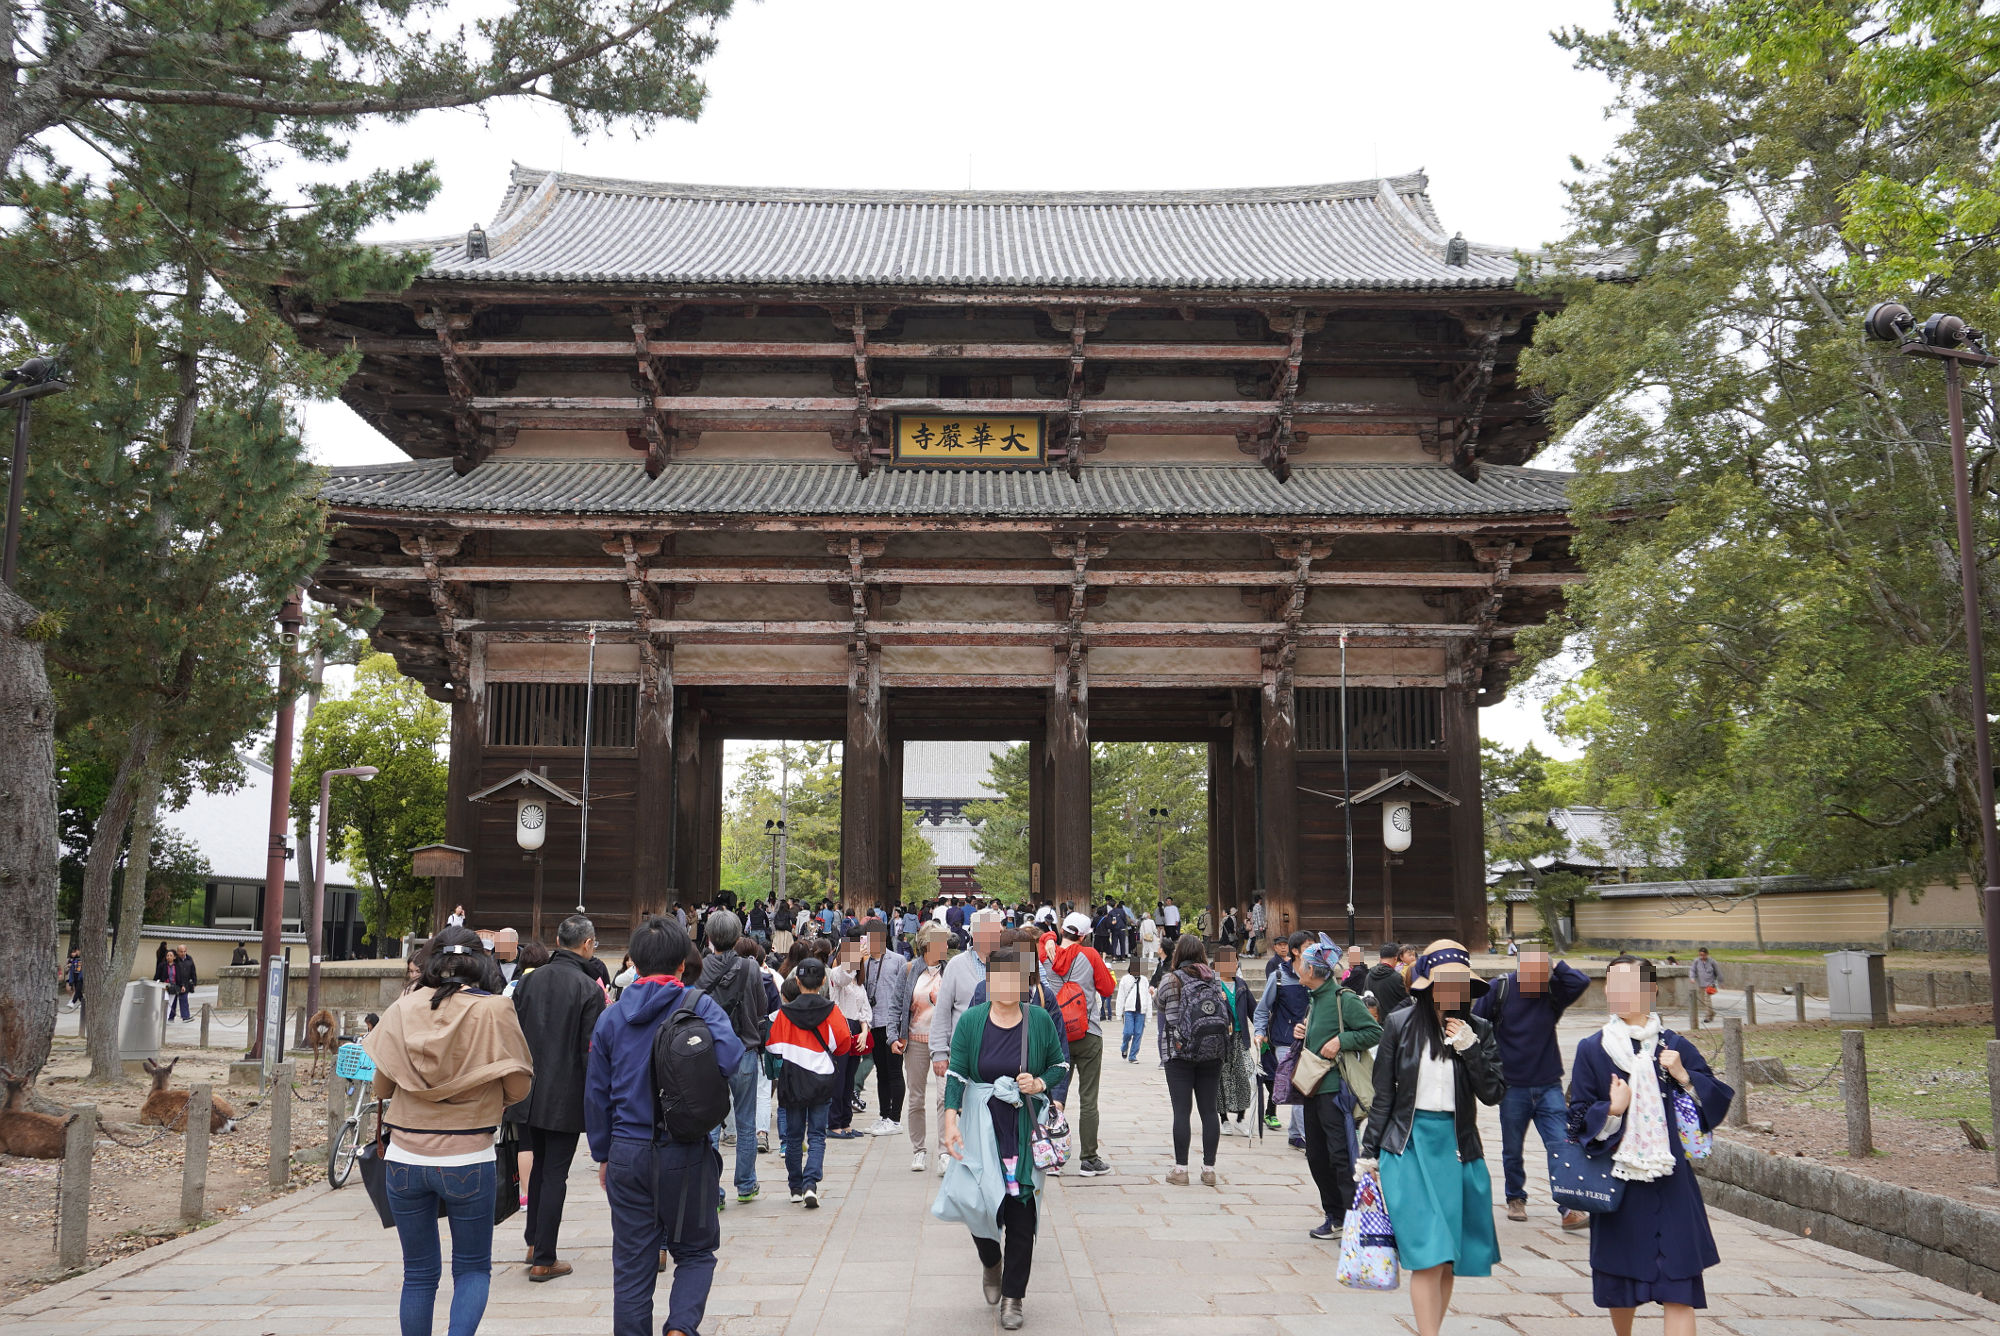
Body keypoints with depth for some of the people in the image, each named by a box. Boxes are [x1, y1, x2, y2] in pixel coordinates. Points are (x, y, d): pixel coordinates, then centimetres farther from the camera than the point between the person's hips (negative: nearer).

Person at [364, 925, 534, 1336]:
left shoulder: (402, 1009, -1)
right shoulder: (495, 1010, -9)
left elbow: (381, 1086, 6)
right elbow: (518, 1086, -2)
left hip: (404, 1159, 2)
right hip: (469, 1160, -2)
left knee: (419, 1273, 15)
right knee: (473, 1267, 13)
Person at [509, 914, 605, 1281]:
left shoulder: (527, 981, 1)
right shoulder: (589, 989, -13)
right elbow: (590, 1051, -13)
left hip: (529, 1091, 5)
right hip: (566, 1098, -5)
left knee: (539, 1164, 22)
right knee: (555, 1174, 3)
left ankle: (534, 1243, 29)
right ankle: (544, 1260, 8)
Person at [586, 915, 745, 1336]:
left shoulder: (611, 1016, 5)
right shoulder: (699, 1006, -6)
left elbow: (596, 1092, 8)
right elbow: (730, 1058, -21)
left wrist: (603, 1155, 16)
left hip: (627, 1155, 3)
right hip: (685, 1154, -2)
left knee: (631, 1264, 12)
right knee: (696, 1251, 13)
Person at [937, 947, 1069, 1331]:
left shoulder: (1039, 1020, -1)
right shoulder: (971, 1020, -3)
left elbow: (1061, 1066, 9)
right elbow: (955, 1073, -7)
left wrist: (1041, 1083, -12)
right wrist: (950, 1123, -19)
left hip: (1026, 1129, 0)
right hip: (980, 1126, 0)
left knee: (1021, 1212, 1)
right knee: (977, 1199, -6)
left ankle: (1013, 1298, 15)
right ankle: (991, 1261, 28)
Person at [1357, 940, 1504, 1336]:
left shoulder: (1477, 1031, 4)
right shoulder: (1400, 1024, -2)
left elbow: (1492, 1094, -3)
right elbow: (1383, 1095, 2)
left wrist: (1469, 1048, -14)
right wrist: (1369, 1153, 2)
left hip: (1458, 1149, 3)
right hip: (1410, 1145, -3)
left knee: (1448, 1260, 8)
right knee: (1428, 1256, -11)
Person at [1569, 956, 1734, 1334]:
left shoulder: (1674, 1046, 2)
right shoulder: (1592, 1050, 0)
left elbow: (1717, 1100, 3)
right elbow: (1578, 1117, -2)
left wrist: (1684, 1077, -12)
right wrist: (1612, 1110, -20)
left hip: (1668, 1181, 0)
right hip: (1616, 1180, 0)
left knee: (1677, 1283, -6)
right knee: (1620, 1279, 12)